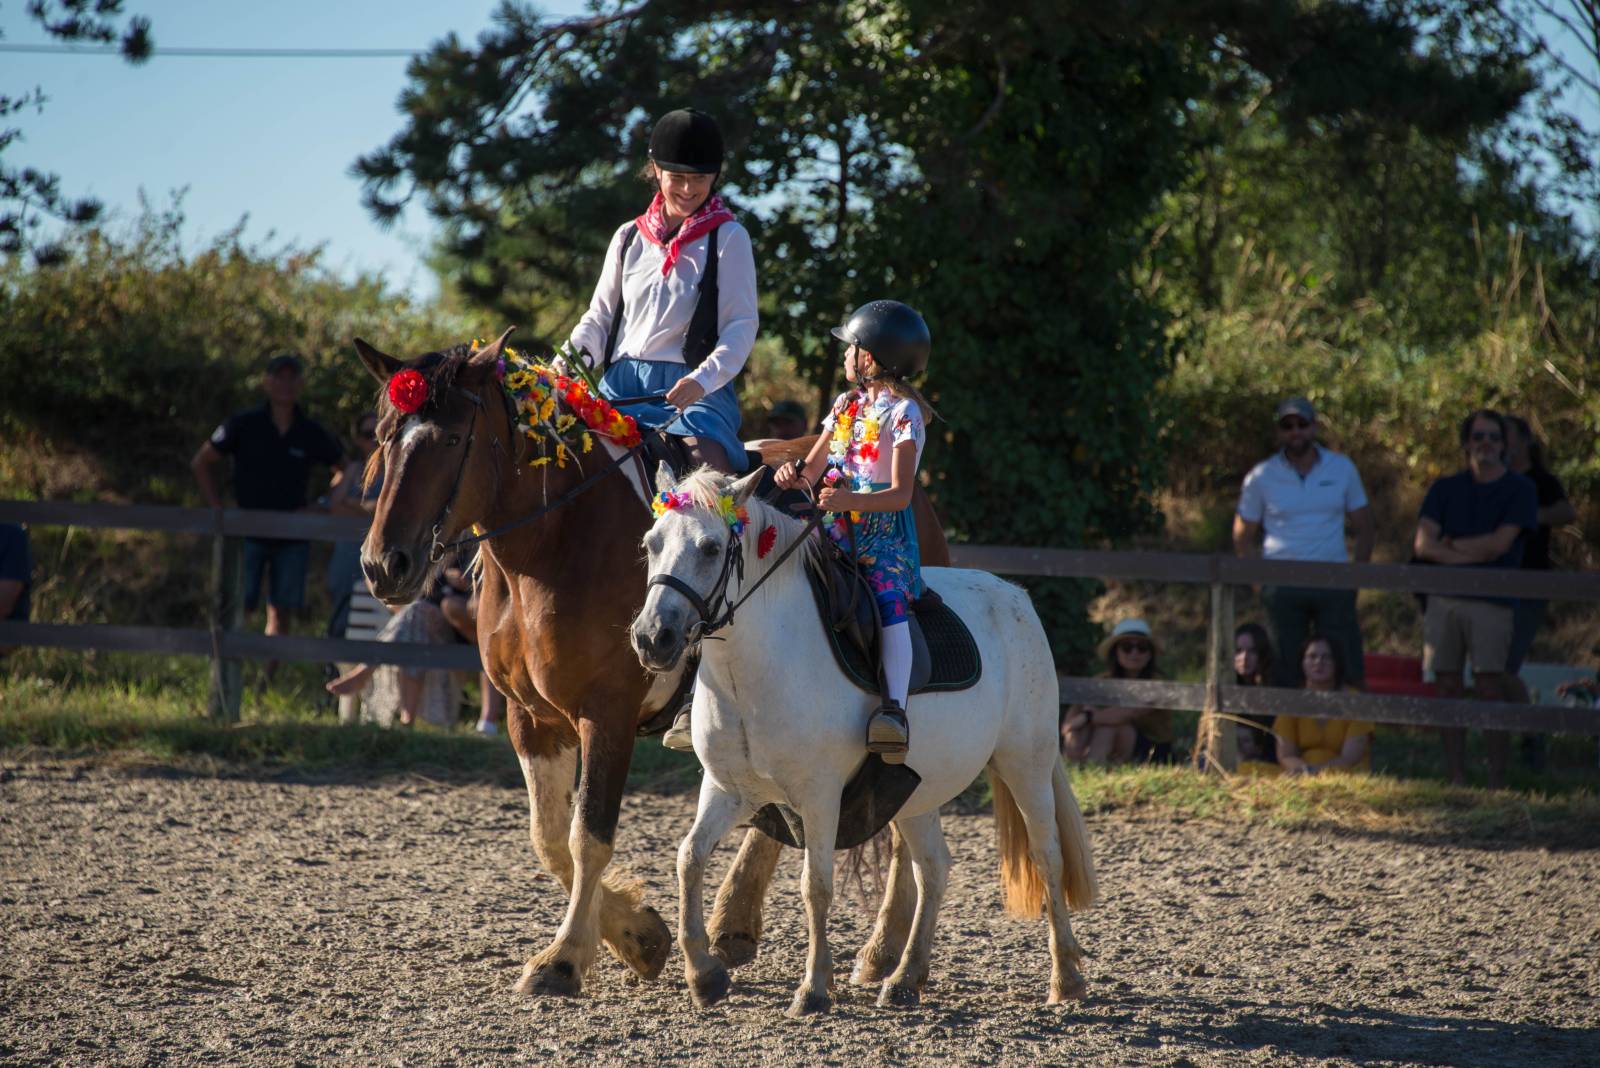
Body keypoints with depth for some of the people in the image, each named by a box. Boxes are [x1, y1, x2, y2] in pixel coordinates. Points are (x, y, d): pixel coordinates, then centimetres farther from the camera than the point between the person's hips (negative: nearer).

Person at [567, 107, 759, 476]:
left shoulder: (728, 238, 5)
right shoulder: (629, 238, 18)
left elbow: (742, 325, -2)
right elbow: (600, 316, 21)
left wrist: (703, 379, -20)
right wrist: (575, 356, -1)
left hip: (695, 387, -4)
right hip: (621, 382, 4)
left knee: (707, 463, -32)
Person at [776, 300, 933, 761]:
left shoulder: (903, 413, -5)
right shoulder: (846, 404, 18)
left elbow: (900, 494, -14)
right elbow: (813, 468, 20)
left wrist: (851, 500, -31)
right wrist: (794, 474, -5)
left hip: (883, 529, -6)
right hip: (836, 529, 6)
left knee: (888, 598, -30)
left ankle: (894, 706, -41)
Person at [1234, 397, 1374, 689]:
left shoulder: (1342, 468, 6)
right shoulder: (1261, 477, 2)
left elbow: (1363, 527, 12)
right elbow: (1243, 536, 9)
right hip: (1283, 586, -1)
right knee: (1284, 673, 2)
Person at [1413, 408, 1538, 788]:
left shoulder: (1519, 490, 4)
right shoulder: (1446, 489, 13)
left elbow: (1499, 544, -7)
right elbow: (1423, 543, 1)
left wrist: (1452, 545, 1)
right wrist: (1472, 555, -10)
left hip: (1491, 602, -4)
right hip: (1444, 598, 4)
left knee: (1491, 688, -8)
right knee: (1449, 686, 3)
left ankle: (1497, 781, -6)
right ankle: (1456, 780, 7)